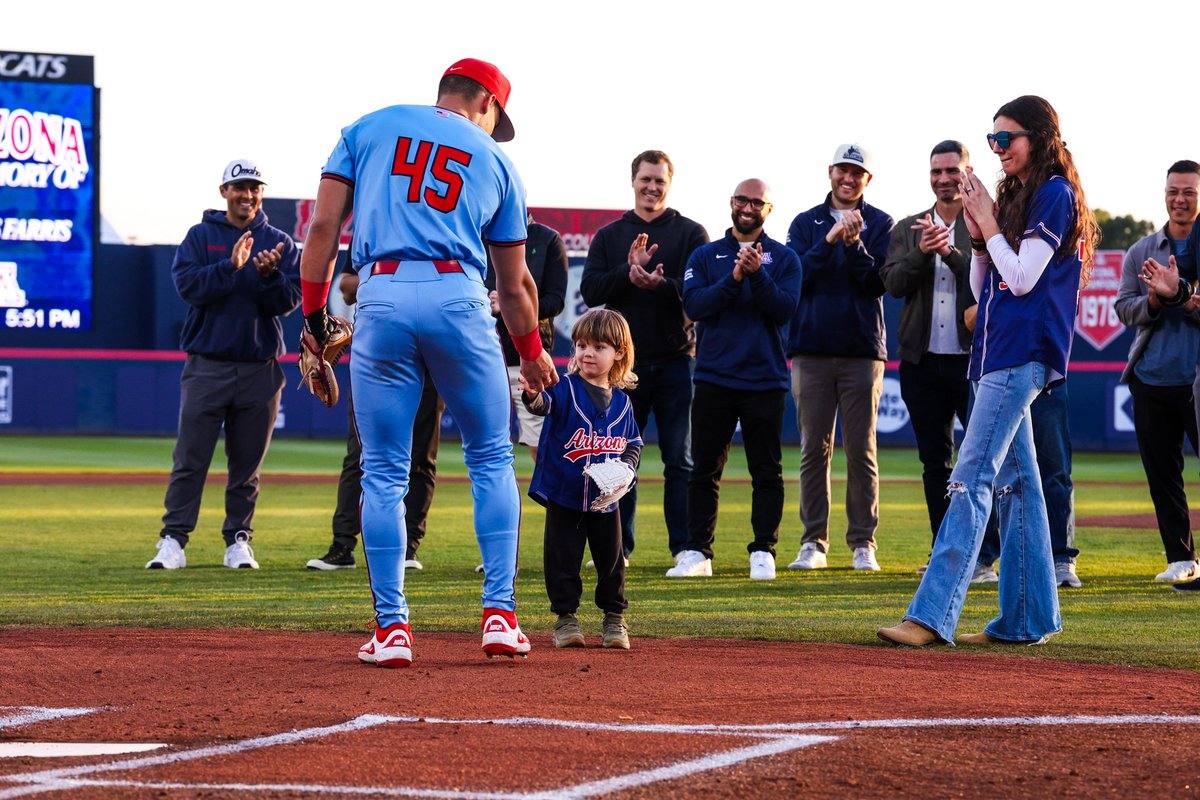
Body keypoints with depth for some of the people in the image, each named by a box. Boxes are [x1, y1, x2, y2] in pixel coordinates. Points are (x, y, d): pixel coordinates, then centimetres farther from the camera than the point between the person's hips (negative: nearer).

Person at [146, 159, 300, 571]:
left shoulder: (280, 243, 9)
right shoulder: (200, 237, 6)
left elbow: (290, 301, 0)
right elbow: (188, 284, -9)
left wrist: (269, 275, -19)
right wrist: (231, 266, -21)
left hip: (259, 369, 2)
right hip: (207, 364, -2)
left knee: (248, 464, 5)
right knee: (190, 459, -5)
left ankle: (238, 541, 12)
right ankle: (173, 542, -6)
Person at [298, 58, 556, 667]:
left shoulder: (368, 129, 17)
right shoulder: (496, 161, 18)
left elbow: (324, 226, 6)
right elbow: (515, 281, 23)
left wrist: (314, 314, 10)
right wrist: (531, 353, 38)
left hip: (380, 300, 0)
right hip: (458, 298, 0)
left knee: (383, 473, 6)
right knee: (491, 458, 14)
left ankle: (391, 628, 3)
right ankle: (500, 614, 6)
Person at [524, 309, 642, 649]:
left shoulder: (621, 402, 4)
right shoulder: (566, 389, -6)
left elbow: (633, 443, 13)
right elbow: (545, 403, -28)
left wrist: (626, 468, -7)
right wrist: (533, 395, -52)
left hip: (606, 500, 2)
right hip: (563, 496, -2)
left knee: (611, 559, 9)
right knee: (563, 559, 3)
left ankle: (614, 618, 22)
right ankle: (566, 617, 15)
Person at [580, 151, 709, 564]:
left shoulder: (691, 234, 6)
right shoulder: (608, 236, 12)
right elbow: (591, 291, 1)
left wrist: (660, 284, -22)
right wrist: (630, 271, -15)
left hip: (676, 362, -2)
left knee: (680, 460, -1)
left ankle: (685, 546, 0)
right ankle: (616, 546, 9)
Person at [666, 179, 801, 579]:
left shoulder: (783, 258, 6)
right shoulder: (705, 256, 9)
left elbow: (784, 310, -7)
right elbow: (694, 305, -6)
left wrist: (758, 275, -20)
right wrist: (734, 279, -18)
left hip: (765, 380, -1)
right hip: (714, 378, 1)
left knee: (767, 472, 1)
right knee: (704, 471, 2)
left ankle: (763, 551, 7)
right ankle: (697, 552, 7)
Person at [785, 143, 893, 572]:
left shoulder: (880, 225, 6)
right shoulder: (806, 223, 11)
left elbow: (880, 283, -3)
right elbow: (795, 276, -2)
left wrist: (855, 244, -17)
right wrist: (828, 241, -14)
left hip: (862, 351, -1)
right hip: (812, 350, 1)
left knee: (861, 450, -1)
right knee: (814, 449, 1)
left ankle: (863, 544, 3)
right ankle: (813, 543, 5)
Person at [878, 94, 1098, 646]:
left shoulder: (1055, 195, -8)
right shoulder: (1014, 198, 19)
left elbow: (1022, 279, -15)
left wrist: (988, 221, -8)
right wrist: (978, 233, 4)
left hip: (1022, 354, -10)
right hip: (997, 353, 10)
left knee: (972, 478, -17)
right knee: (1015, 481, 9)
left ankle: (932, 615, -24)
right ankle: (1027, 619, 12)